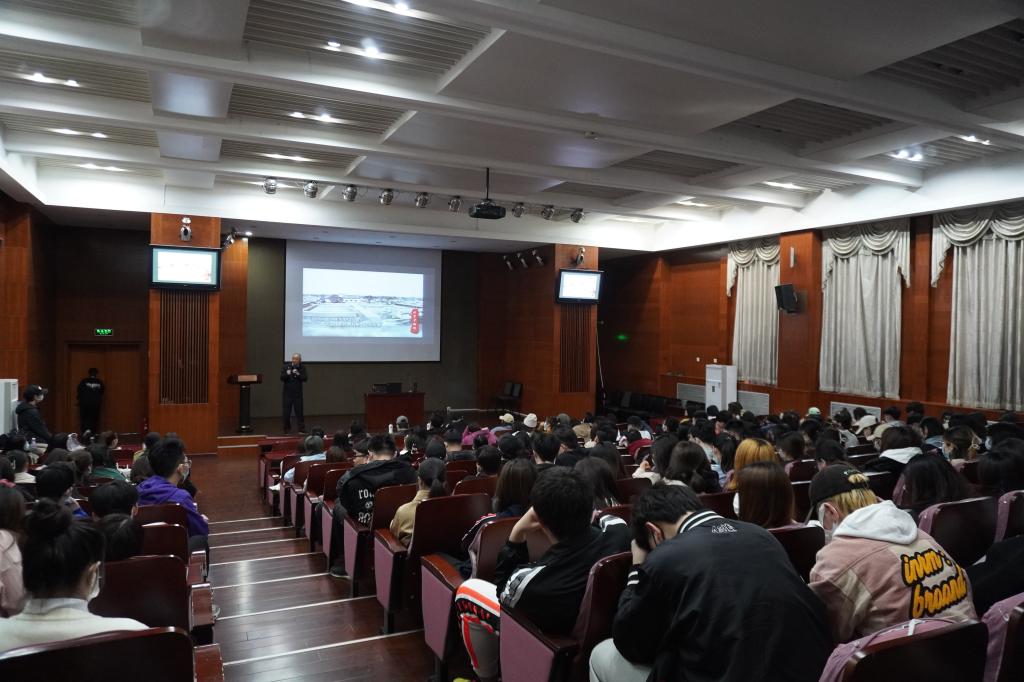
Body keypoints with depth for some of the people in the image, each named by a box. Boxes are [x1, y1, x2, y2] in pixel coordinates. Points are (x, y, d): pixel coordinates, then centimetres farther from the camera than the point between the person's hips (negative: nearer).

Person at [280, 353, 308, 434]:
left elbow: (305, 378, -6)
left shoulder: (302, 367, 1)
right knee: (286, 411, 3)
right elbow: (282, 378, -5)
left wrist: (298, 374, -22)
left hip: (298, 393, 0)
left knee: (299, 410, -1)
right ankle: (287, 428, 14)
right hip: (287, 392, 0)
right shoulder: (286, 366, 1)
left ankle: (301, 428, 4)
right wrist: (287, 374, -24)